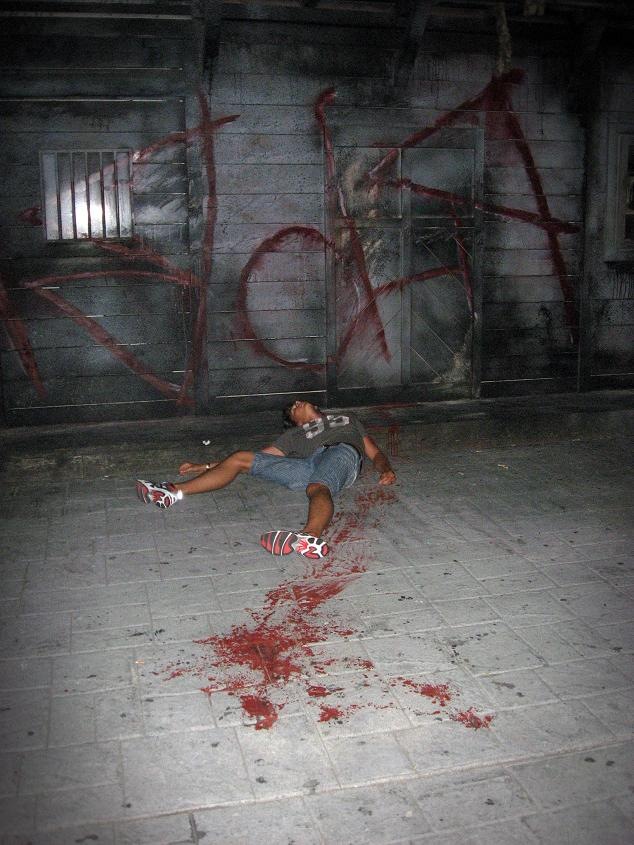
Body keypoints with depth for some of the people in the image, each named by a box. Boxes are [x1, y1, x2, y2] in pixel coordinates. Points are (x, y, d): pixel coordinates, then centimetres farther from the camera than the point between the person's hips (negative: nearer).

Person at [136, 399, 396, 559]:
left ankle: (310, 536, -72)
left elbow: (375, 453, 29)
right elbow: (260, 458, 29)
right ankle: (174, 492, -19)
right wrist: (205, 466, 21)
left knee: (318, 488, -39)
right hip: (308, 465, 3)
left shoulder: (349, 419, 40)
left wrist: (385, 469, 3)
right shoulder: (294, 436, 38)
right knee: (240, 458, -8)